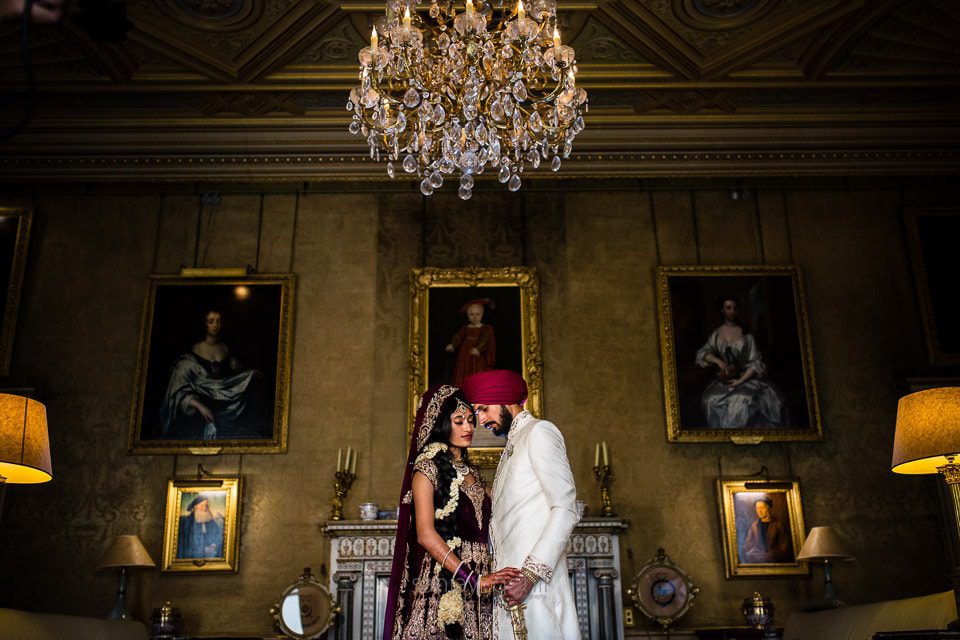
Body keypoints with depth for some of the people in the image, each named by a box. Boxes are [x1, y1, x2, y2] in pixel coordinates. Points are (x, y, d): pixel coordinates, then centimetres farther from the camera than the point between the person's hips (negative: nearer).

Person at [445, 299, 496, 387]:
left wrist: (478, 348, -38)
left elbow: (484, 340, -18)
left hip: (479, 359, -4)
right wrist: (452, 345, -22)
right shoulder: (465, 328, 11)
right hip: (465, 359, 4)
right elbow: (458, 337, -1)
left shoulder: (486, 329, -2)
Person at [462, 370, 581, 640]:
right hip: (510, 578, 8)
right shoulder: (511, 445, 23)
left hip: (535, 580, -7)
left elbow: (566, 509, -13)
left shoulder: (539, 431, -3)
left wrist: (530, 574, -18)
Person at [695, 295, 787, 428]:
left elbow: (756, 362, -6)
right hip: (724, 380, 3)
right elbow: (702, 354, 1)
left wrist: (740, 381, -16)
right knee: (711, 400, -25)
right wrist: (718, 361, -18)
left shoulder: (746, 334, -2)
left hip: (746, 377, -3)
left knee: (743, 399, -33)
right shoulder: (716, 334, 8)